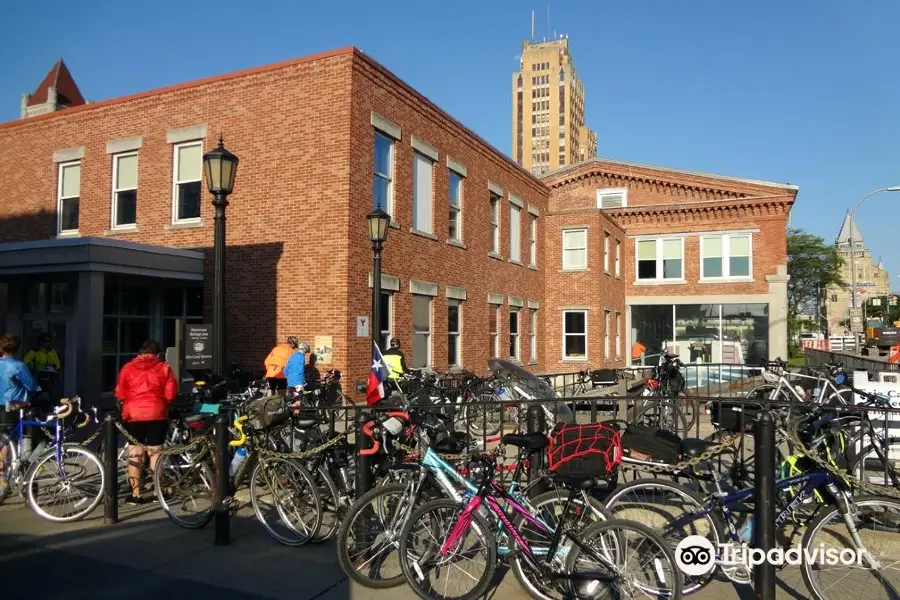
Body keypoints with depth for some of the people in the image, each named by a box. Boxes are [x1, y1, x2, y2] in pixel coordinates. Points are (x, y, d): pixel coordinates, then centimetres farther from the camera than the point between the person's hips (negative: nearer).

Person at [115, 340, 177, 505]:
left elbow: (120, 395, 4)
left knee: (135, 454, 6)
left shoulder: (128, 368, 4)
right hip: (156, 415, -1)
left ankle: (135, 494, 8)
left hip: (133, 415, 1)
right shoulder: (164, 368, 0)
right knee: (155, 452, 9)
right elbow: (170, 394, -4)